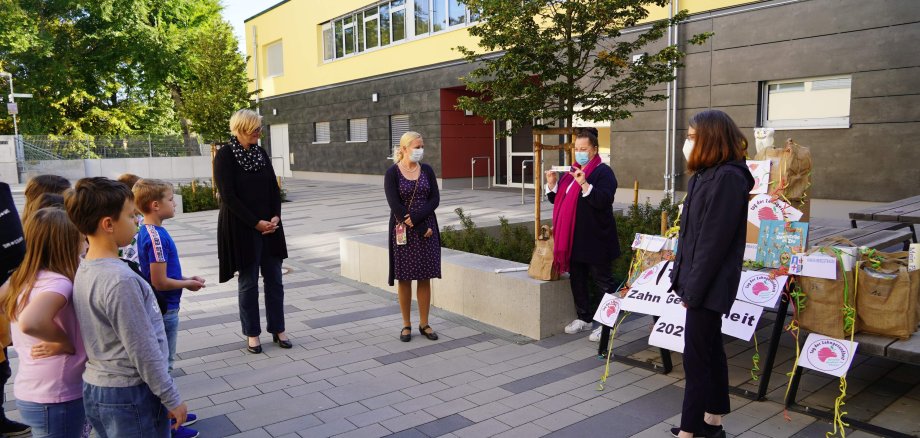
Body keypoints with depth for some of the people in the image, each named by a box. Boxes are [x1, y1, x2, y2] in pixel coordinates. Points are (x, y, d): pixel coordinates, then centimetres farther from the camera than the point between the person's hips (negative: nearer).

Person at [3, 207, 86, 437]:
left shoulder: (23, 279, 4)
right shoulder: (58, 282, -24)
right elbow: (30, 322, -40)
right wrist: (68, 343, -23)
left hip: (28, 392, 8)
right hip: (57, 399, -8)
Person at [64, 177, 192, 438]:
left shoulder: (84, 269, 2)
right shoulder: (120, 280, -25)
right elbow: (143, 351, -21)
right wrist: (172, 399, -13)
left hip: (94, 388, 8)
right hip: (129, 396, -8)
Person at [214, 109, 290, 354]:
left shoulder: (260, 152, 8)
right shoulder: (225, 155, -9)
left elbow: (274, 188, 9)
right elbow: (228, 196, -14)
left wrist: (276, 216, -6)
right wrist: (256, 223, -15)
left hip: (269, 226, 5)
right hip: (242, 228, -5)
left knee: (274, 279, 8)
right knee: (248, 282, 4)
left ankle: (277, 329, 20)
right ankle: (252, 334, 17)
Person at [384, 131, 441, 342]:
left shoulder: (427, 170, 6)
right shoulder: (392, 173, -5)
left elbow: (435, 199, -2)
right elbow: (395, 206, -12)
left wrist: (416, 217, -17)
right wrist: (421, 229, -15)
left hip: (427, 228, 3)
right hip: (403, 231, -3)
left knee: (425, 278, 6)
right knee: (404, 278, 4)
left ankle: (424, 324, 17)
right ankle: (406, 325, 17)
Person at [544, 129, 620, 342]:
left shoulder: (603, 172, -8)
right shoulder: (570, 172, 15)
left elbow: (604, 201, -21)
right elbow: (556, 199, 17)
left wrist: (584, 184, -31)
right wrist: (552, 183, -1)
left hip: (595, 240, -8)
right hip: (573, 238, 8)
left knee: (603, 281, 2)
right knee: (577, 280, 16)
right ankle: (583, 318, 30)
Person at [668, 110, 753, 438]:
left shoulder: (728, 177, -17)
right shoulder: (705, 175, 12)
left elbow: (714, 239, -20)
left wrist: (693, 287, -18)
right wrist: (684, 280, 12)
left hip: (709, 286, -9)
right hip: (701, 284, 9)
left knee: (696, 358, -2)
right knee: (710, 352, 17)